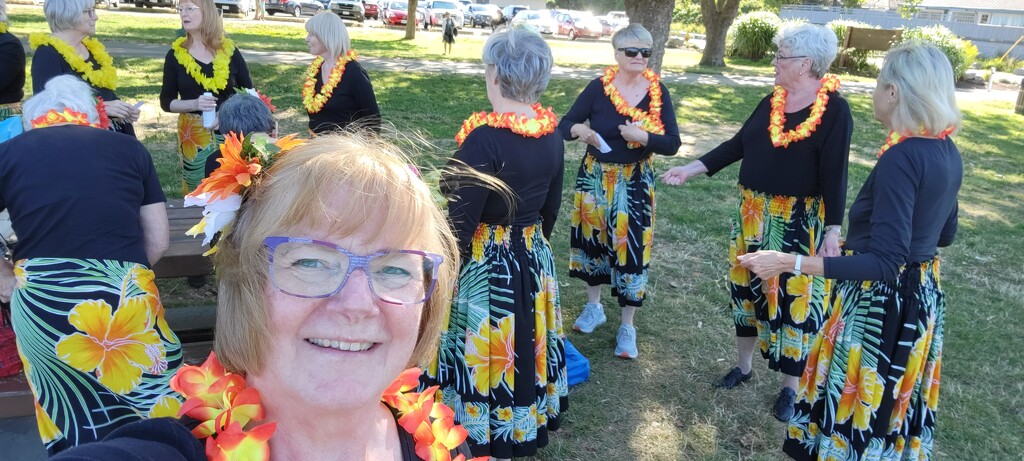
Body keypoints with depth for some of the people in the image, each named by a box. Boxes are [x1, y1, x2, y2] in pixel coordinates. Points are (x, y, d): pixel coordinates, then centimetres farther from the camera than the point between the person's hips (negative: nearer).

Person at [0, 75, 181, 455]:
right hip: (124, 297, -1)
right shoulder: (129, 148, 9)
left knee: (69, 423, 16)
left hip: (39, 302, 1)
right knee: (158, 415, 11)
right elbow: (158, 242, 9)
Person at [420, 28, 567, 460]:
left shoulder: (485, 138, -25)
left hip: (486, 268, -7)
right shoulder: (551, 134, -2)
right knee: (523, 349, 23)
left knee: (483, 358, 11)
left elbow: (459, 226, -22)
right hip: (534, 260, 8)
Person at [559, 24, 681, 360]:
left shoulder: (658, 92, -7)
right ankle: (593, 307, 36)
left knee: (632, 247, 0)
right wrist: (578, 129, -29)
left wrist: (643, 137, -28)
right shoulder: (598, 87, -8)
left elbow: (673, 144, -10)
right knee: (593, 239, 13)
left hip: (635, 181, -1)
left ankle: (627, 326, 16)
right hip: (595, 176, 1)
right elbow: (564, 125, -6)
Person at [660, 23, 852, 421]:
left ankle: (790, 387, 19)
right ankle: (743, 366, 34)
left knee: (792, 298, 1)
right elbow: (738, 145, 9)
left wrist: (833, 229, -15)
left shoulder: (835, 110, -12)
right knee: (747, 287, 15)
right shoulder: (771, 101, 6)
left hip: (799, 221, -6)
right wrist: (692, 168, 3)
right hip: (753, 214, 7)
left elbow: (834, 174, -14)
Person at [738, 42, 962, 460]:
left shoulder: (901, 157, -25)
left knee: (855, 405, 8)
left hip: (882, 303, -9)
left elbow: (884, 263, -29)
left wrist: (790, 263, -34)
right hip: (922, 294, 9)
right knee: (891, 406, 24)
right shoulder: (947, 152, 2)